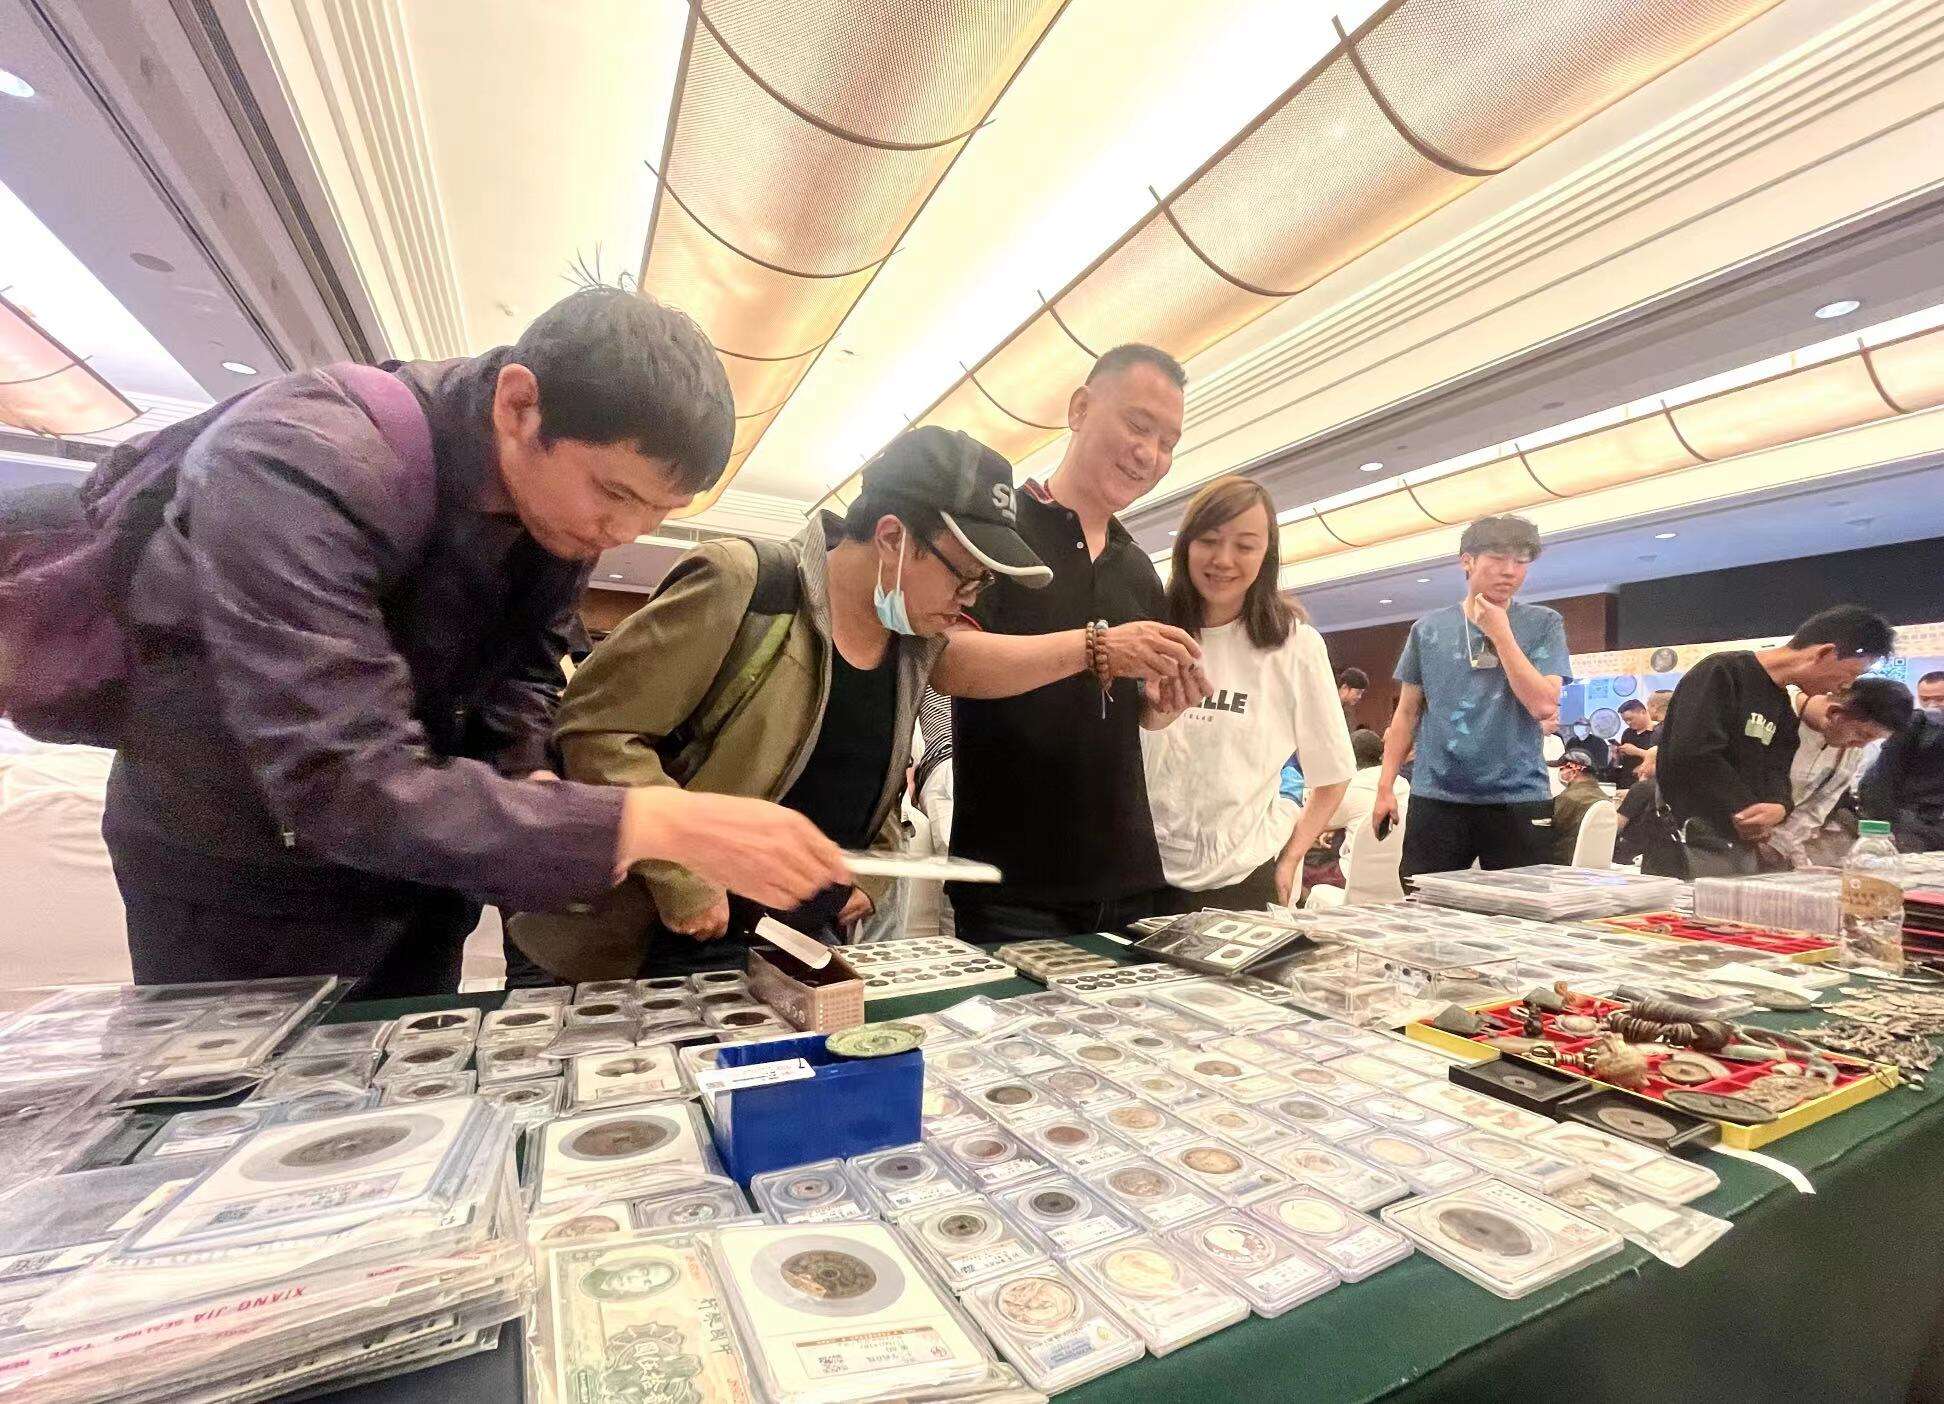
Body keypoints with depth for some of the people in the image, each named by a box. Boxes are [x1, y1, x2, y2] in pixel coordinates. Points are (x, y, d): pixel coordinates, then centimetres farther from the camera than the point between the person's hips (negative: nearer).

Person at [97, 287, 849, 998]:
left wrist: (522, 790, -16)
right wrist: (649, 823, -46)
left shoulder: (567, 497, -11)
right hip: (237, 869, -5)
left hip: (410, 857, 6)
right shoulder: (299, 464, -32)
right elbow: (343, 787, -39)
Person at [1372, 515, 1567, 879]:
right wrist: (1385, 786, 3)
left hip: (1518, 799, 0)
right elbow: (1407, 713, 8)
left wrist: (1500, 633, -9)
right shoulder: (1427, 629, 5)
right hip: (1437, 798, 1)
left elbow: (1543, 706, -10)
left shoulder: (1544, 624, 2)